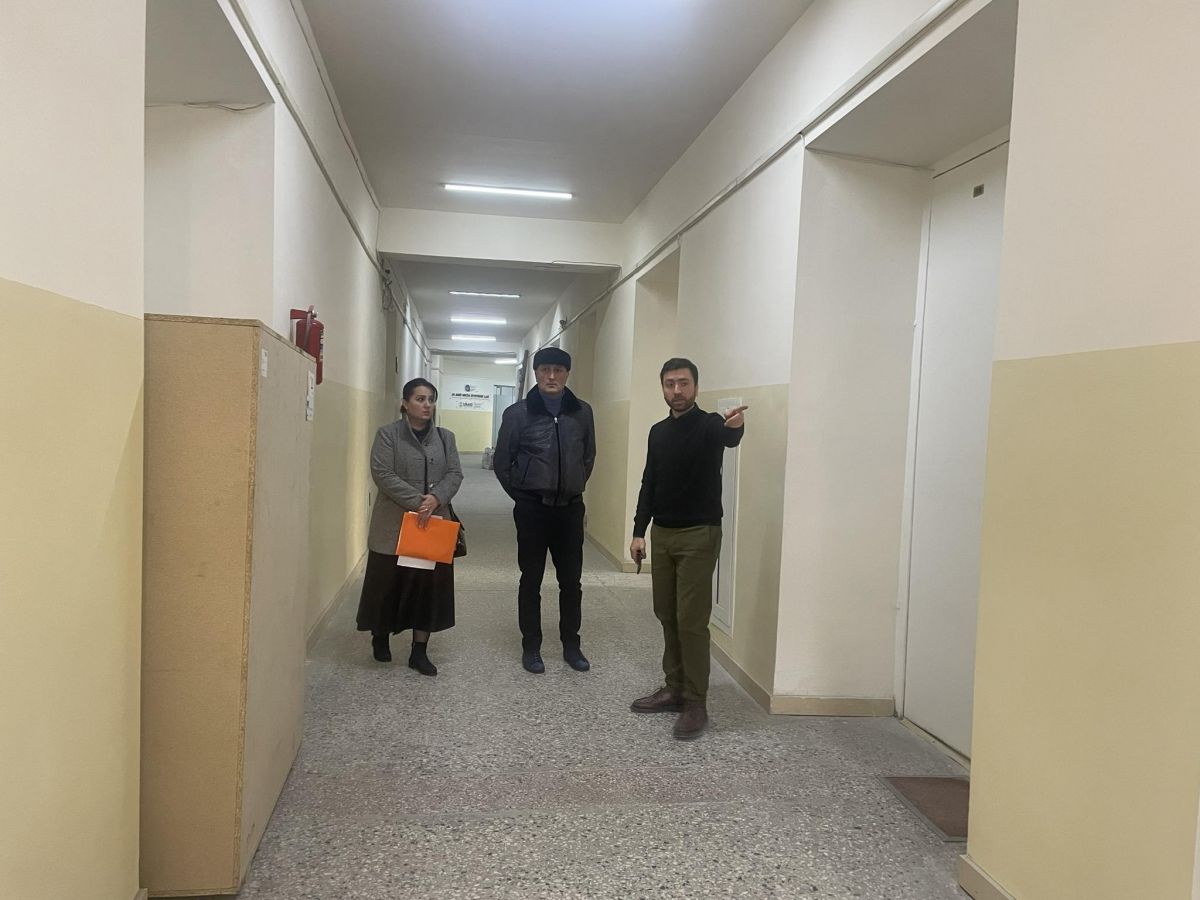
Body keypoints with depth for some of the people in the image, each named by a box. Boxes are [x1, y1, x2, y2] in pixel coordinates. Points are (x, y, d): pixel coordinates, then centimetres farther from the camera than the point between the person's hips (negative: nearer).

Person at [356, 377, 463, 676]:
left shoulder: (445, 437, 9)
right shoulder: (388, 435, -3)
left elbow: (454, 474, 3)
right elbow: (383, 474, -13)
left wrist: (436, 498, -17)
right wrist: (417, 501, -20)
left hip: (434, 524, 3)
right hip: (395, 524, -3)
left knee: (430, 584, 3)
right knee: (389, 582, 7)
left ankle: (419, 651, 13)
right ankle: (380, 636, 32)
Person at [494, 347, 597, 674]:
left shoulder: (582, 412, 1)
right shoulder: (518, 413, -7)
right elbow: (501, 463, 1)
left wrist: (574, 487, 12)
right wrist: (521, 495, 4)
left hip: (570, 508, 2)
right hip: (532, 509, -2)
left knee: (571, 580, 10)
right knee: (531, 580, 8)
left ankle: (571, 645, 24)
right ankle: (531, 647, 20)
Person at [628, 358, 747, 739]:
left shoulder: (709, 424, -9)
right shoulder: (658, 432, 11)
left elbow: (728, 437, -34)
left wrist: (735, 426, -58)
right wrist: (639, 531, 9)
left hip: (699, 535, -7)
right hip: (662, 534, 7)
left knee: (691, 620, -7)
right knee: (667, 616, 12)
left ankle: (696, 704, 4)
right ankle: (674, 690, 25)